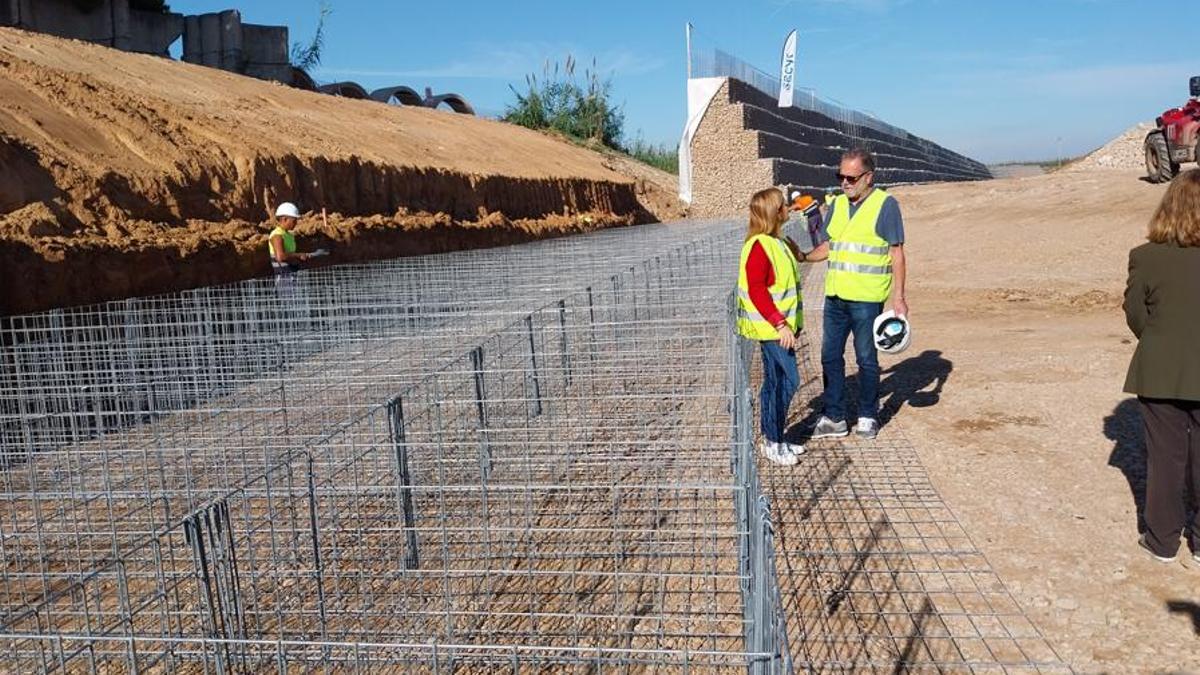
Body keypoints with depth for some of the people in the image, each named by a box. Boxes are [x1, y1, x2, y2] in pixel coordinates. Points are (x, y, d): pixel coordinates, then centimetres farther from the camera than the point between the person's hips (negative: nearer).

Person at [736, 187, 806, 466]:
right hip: (771, 328, -10)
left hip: (780, 326, 10)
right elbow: (756, 290, -23)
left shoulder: (776, 243, 13)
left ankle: (772, 439, 24)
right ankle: (773, 443, 3)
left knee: (775, 382, 14)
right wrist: (780, 324, -24)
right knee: (787, 381, -7)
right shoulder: (759, 246, -18)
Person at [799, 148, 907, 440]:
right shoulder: (837, 204, 11)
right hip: (835, 295, 6)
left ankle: (868, 417, 21)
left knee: (866, 359, 5)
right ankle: (834, 418, 18)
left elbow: (897, 254, -6)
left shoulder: (885, 204, -6)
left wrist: (898, 296, -10)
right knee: (830, 356, 8)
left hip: (867, 298, -6)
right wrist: (802, 256, -3)